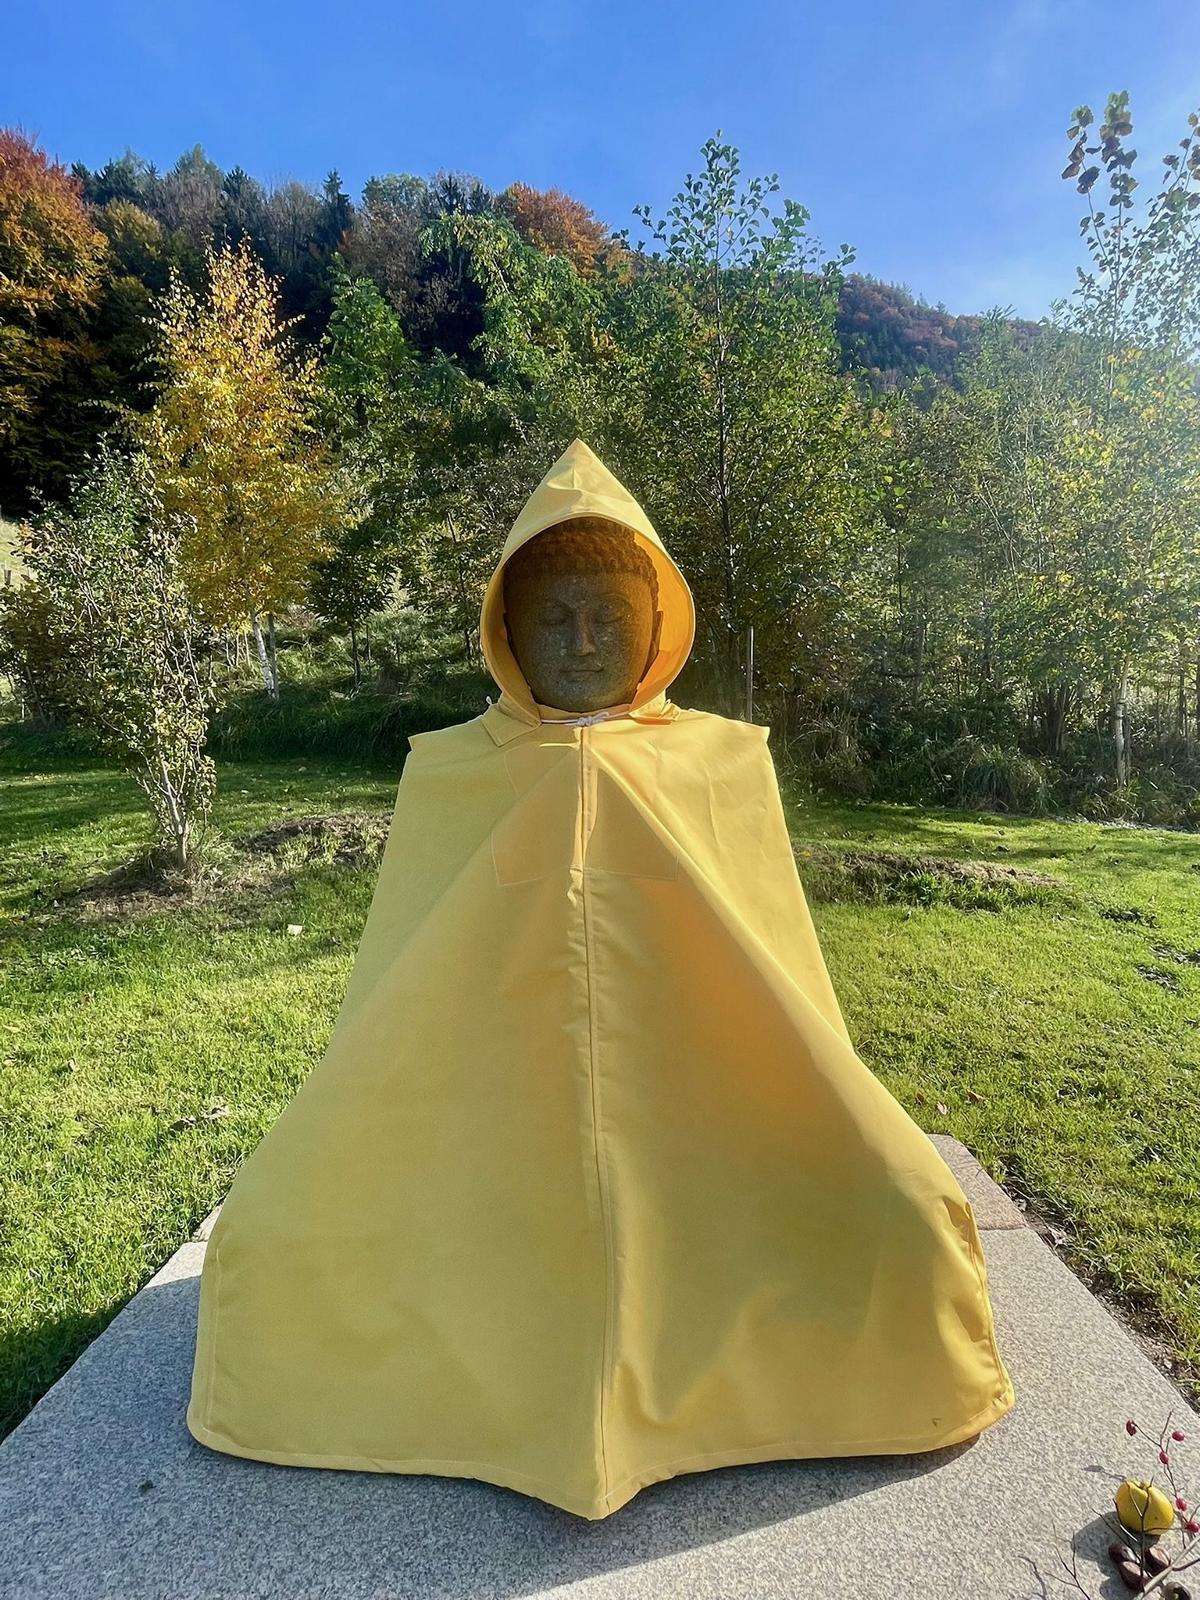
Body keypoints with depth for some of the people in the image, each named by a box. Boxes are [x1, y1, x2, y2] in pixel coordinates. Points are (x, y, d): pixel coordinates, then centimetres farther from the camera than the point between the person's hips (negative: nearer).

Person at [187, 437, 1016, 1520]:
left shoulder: (721, 764, 3)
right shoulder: (453, 772, 4)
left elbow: (768, 964, 9)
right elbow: (398, 980, 11)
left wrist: (825, 1123, 12)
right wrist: (351, 1139, 13)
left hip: (687, 1096, 0)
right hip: (490, 1097, 1)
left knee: (902, 1218, -18)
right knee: (274, 1237, -14)